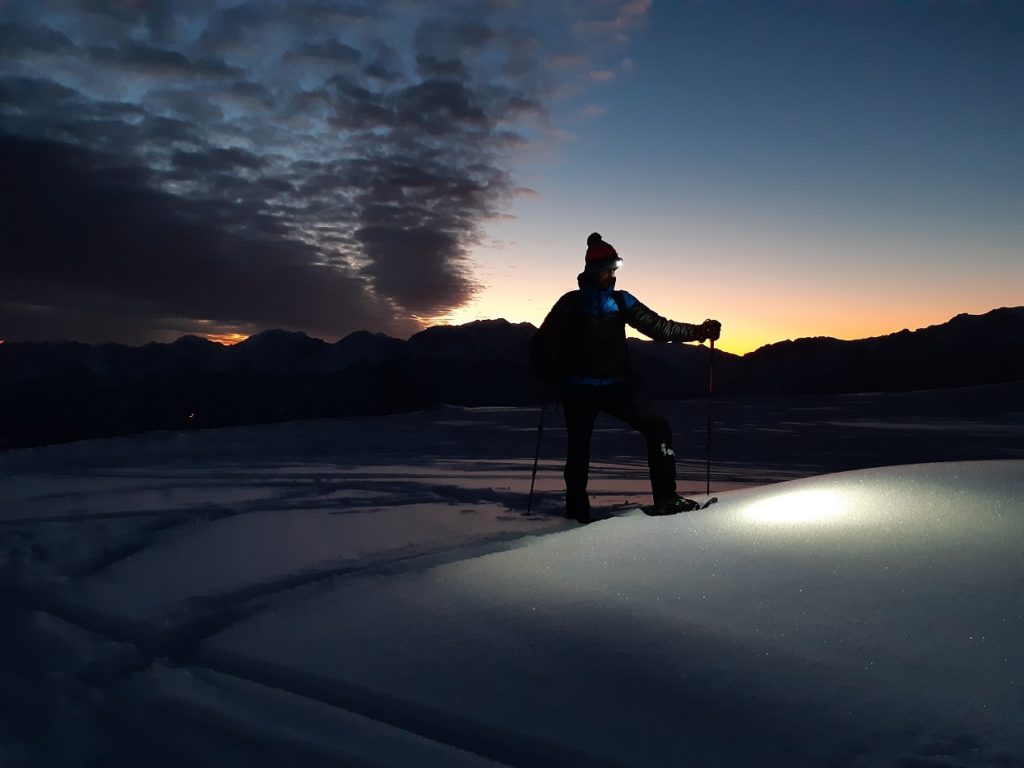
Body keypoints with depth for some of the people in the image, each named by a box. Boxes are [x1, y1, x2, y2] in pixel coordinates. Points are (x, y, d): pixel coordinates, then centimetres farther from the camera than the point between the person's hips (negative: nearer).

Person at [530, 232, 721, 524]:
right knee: (579, 448, 5)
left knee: (658, 427, -11)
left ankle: (665, 498, -9)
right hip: (579, 390, -3)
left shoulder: (622, 301, 5)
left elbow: (657, 326, 2)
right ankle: (577, 510, 22)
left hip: (616, 386, 3)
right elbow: (542, 343, 0)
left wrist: (698, 331, -10)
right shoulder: (571, 303, -3)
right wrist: (552, 379, -10)